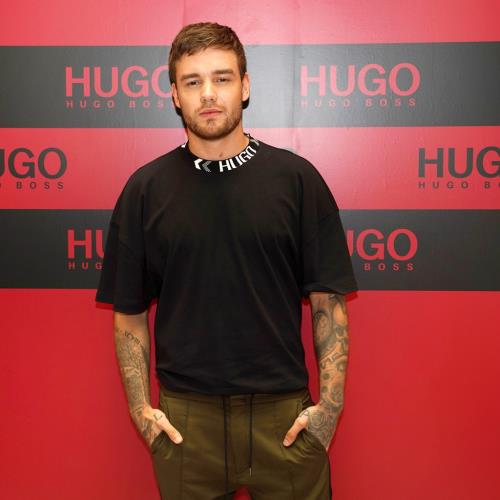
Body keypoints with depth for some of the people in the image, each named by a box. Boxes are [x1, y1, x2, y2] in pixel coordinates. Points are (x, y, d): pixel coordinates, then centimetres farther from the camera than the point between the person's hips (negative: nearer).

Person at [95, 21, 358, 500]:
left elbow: (328, 302, -1)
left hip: (285, 416, 0)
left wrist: (330, 403, -7)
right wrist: (140, 407, -1)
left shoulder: (296, 177, -2)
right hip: (183, 420, 1)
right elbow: (129, 312, 5)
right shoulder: (145, 189, 1)